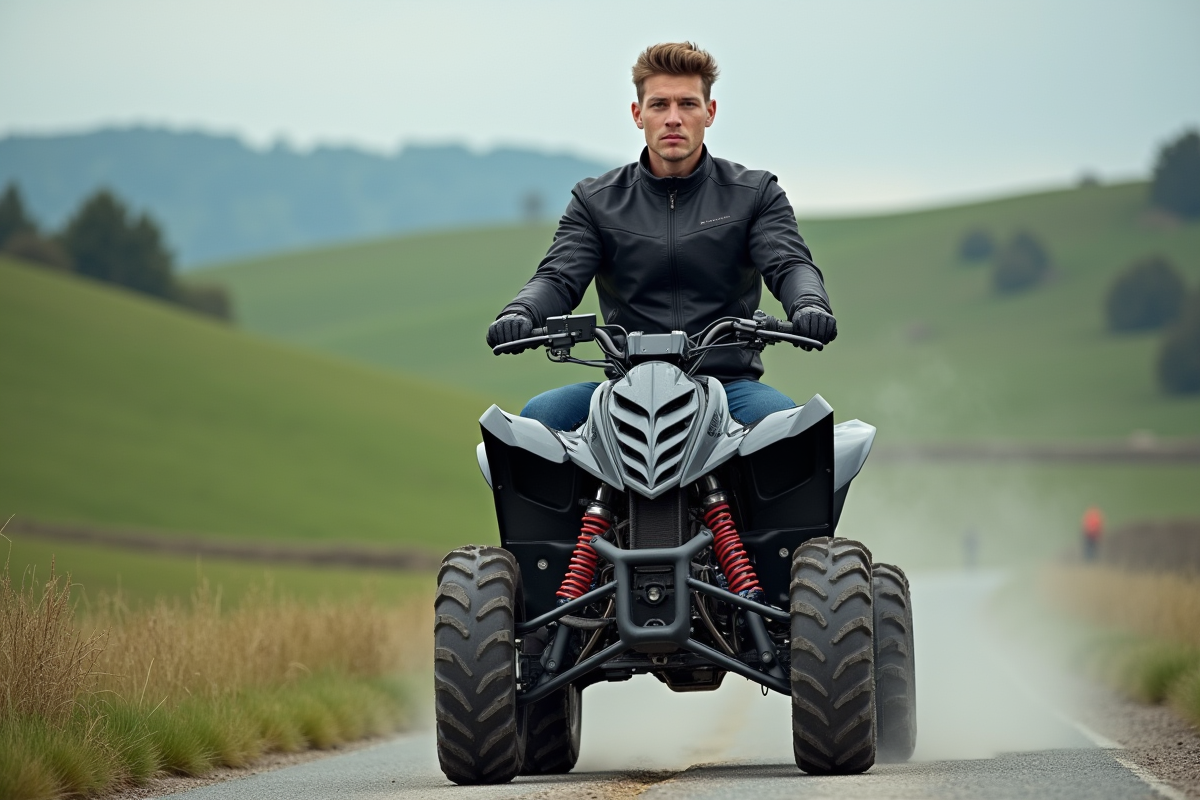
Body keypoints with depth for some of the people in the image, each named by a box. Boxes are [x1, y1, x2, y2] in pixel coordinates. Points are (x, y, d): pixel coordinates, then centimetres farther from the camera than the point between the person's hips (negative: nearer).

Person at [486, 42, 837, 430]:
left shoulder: (754, 194, 9)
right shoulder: (596, 201, 12)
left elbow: (790, 266, -4)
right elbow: (559, 278, 1)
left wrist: (809, 307, -30)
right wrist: (519, 313, -24)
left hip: (728, 381, -1)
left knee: (779, 414, -35)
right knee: (539, 414, -26)